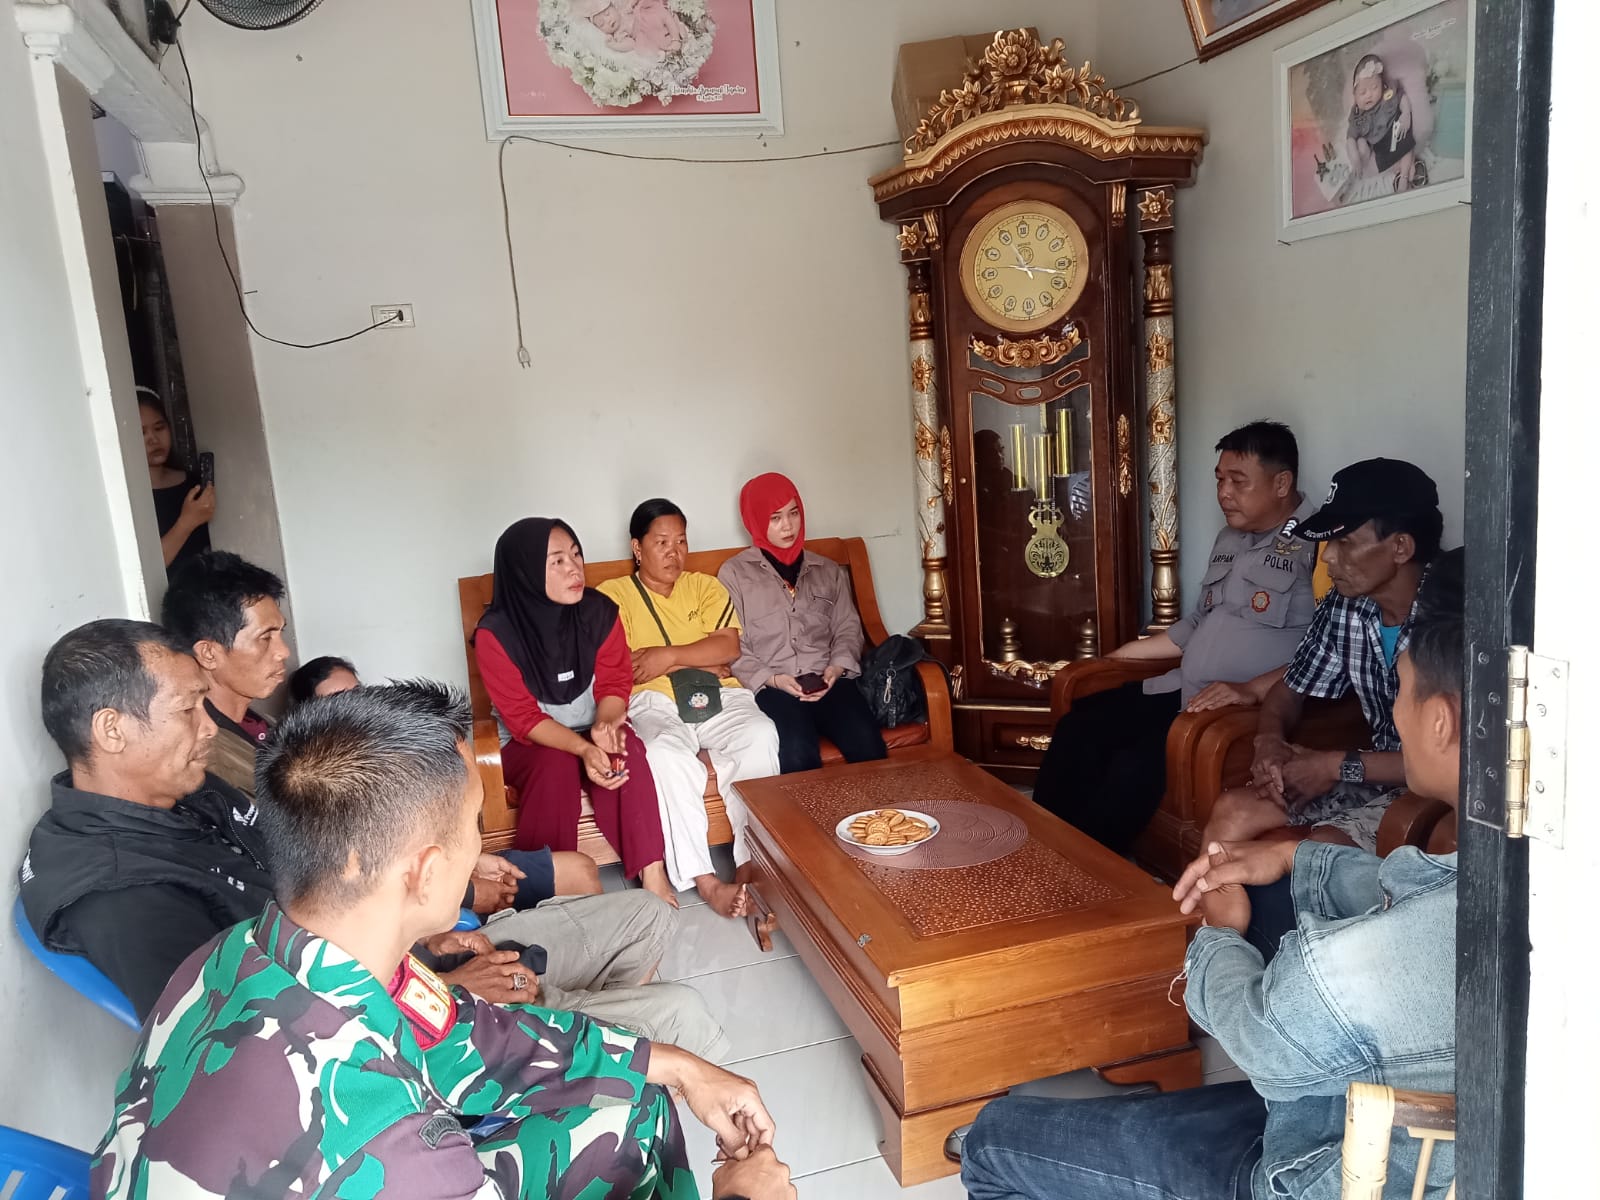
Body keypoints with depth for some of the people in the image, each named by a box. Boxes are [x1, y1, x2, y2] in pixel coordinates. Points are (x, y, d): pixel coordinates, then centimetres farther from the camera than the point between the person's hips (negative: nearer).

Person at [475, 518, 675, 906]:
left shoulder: (599, 612, -10)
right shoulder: (496, 633, -20)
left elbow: (615, 681, -3)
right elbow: (522, 717, -19)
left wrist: (604, 723, -25)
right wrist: (584, 748, -34)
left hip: (593, 731, 3)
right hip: (528, 743, -2)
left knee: (625, 748, -29)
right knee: (557, 766, -34)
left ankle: (653, 874, -27)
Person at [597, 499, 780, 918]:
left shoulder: (706, 586, 20)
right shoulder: (613, 594, 10)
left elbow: (729, 647, 3)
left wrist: (668, 656, -10)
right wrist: (701, 660, -2)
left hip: (719, 696, 3)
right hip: (654, 703, -2)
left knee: (760, 735, -31)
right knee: (667, 754, -37)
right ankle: (705, 881, -32)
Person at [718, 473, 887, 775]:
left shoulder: (828, 571, 22)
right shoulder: (734, 573, 10)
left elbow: (848, 628, 16)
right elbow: (731, 646, 3)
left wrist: (837, 667, -5)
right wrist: (772, 679, -11)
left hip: (828, 682, 3)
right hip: (770, 687, -3)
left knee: (868, 746, -27)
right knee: (797, 755, -32)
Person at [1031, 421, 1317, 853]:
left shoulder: (1319, 545, -10)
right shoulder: (1230, 538, 19)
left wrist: (1254, 690, -29)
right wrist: (1123, 653, 25)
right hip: (1184, 689, 9)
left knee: (1135, 766, -27)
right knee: (1077, 730, -7)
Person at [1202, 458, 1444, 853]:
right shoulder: (1343, 607, -1)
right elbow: (1289, 690, 11)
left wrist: (1338, 766, -22)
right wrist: (1270, 740, -11)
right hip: (1373, 776, 6)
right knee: (1231, 813, -10)